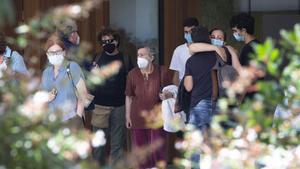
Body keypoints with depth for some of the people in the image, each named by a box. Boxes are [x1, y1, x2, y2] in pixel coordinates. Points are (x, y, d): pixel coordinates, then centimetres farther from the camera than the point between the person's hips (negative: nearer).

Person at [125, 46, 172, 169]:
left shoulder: (162, 72, -5)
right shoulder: (132, 74, 0)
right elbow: (129, 97, 6)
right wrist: (127, 116, 7)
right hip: (138, 117, 2)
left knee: (158, 148, -1)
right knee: (140, 147, 8)